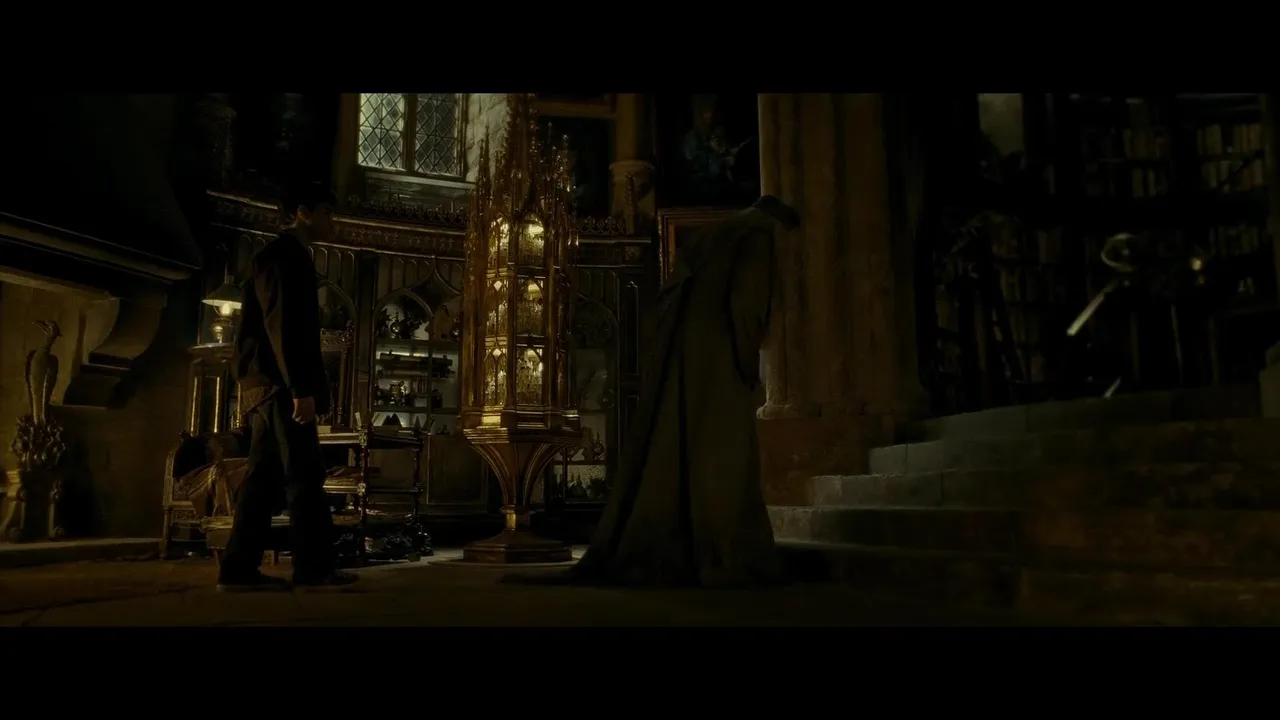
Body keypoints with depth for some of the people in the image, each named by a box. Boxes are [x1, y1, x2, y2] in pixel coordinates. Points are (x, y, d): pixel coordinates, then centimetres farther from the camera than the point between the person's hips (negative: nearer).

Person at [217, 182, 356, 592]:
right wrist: (301, 388, -22)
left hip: (269, 385, 10)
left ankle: (240, 569, 7)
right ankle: (314, 567, -3)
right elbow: (281, 326, -17)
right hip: (279, 383, -10)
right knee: (305, 475, -7)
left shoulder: (287, 256, 22)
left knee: (266, 478, 6)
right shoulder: (284, 255, -7)